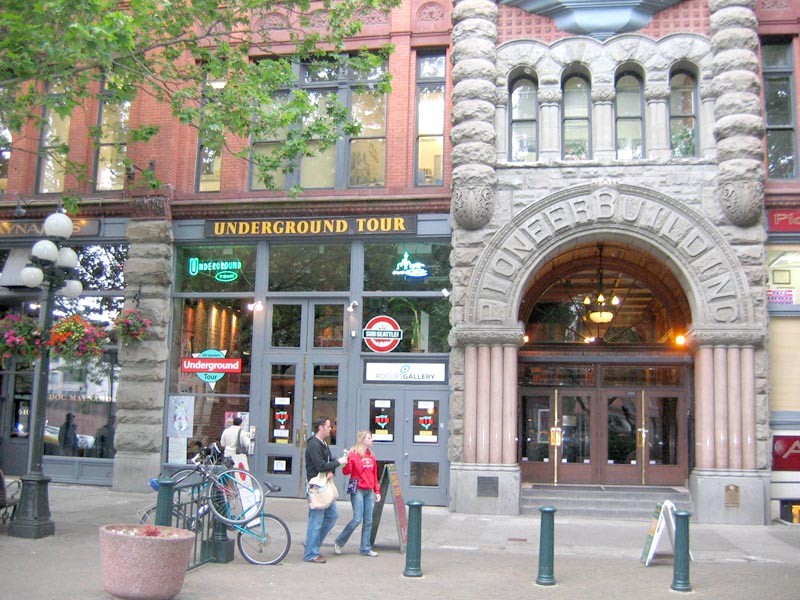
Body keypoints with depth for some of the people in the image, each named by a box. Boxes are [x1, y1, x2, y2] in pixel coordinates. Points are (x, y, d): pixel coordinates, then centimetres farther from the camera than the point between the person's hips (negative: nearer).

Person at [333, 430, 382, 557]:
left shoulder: (371, 456, 12)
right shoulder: (353, 455, -7)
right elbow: (346, 472, -12)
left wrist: (377, 491, 14)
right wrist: (345, 460, -30)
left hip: (369, 491, 7)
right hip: (357, 490, -6)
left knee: (368, 521, 6)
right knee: (357, 519, -9)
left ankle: (366, 549, 14)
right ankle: (339, 542, 9)